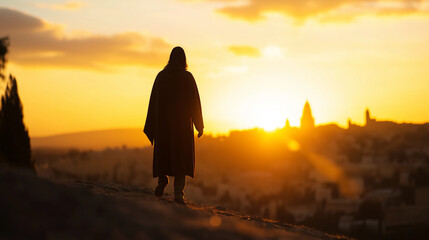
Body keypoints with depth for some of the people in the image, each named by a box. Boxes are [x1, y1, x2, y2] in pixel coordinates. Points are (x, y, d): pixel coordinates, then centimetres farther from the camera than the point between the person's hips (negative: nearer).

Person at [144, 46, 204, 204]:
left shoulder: (161, 76, 4)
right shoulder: (187, 77, -4)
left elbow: (153, 101, 4)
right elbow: (195, 101, -5)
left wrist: (151, 128, 9)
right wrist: (200, 125, 2)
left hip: (163, 120, 2)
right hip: (182, 122, -2)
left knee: (163, 152, 17)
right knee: (180, 156, 1)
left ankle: (162, 178, -8)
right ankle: (179, 192, -8)